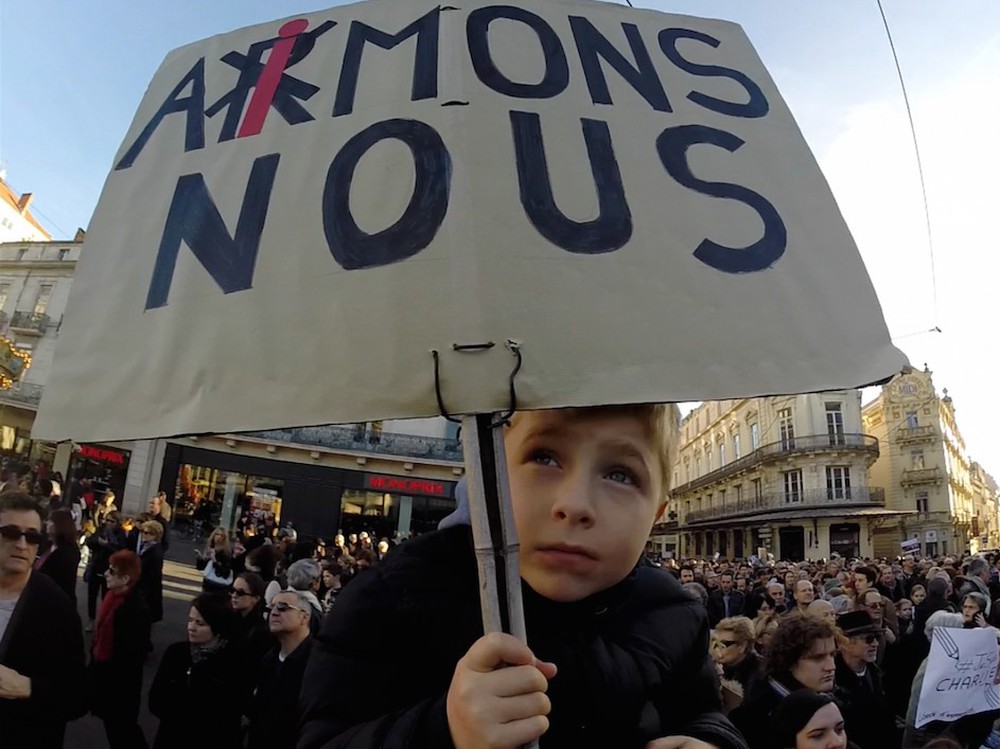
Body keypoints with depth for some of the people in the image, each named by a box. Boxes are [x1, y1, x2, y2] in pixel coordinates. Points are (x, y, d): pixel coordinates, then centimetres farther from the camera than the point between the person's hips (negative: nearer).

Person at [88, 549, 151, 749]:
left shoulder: (136, 609, -28)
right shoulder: (114, 596, -2)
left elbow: (133, 654, -23)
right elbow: (101, 634, 10)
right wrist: (94, 663, 13)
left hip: (121, 679, -8)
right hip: (104, 671, 8)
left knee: (121, 724, 7)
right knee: (111, 721, 22)